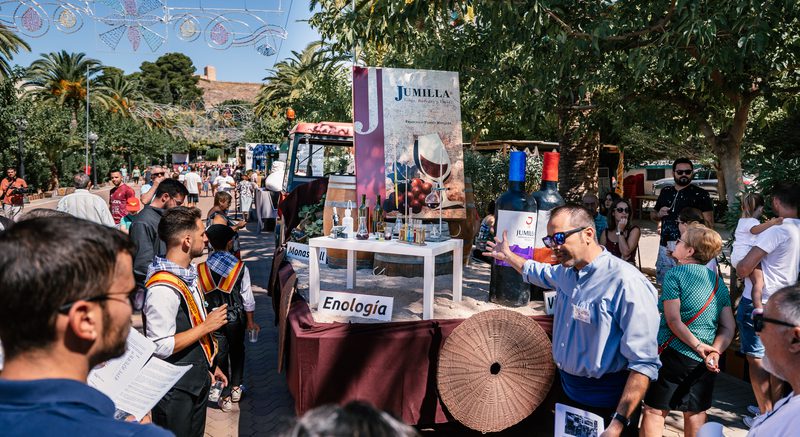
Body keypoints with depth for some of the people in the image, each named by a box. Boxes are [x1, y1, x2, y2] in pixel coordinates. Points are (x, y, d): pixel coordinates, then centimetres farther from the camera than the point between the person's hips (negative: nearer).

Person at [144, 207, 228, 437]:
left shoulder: (187, 274, 4)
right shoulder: (163, 288, -27)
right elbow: (160, 347, -29)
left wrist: (209, 365, 18)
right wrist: (206, 326, -21)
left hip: (197, 380, 9)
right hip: (175, 389, -9)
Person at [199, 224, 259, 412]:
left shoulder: (201, 268, -11)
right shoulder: (240, 267, -14)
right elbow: (247, 297, -9)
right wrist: (250, 322, 3)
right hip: (236, 317, -1)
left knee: (220, 354, 10)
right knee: (237, 351, 21)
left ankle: (225, 397, 16)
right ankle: (236, 387, 33)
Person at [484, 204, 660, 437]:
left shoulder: (626, 283, -26)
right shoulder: (566, 271, 0)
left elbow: (644, 363, -28)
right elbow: (540, 272, 27)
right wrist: (507, 256, 33)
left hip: (608, 406, -8)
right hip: (569, 392, 8)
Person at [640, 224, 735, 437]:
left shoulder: (675, 274, -10)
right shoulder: (719, 281, 8)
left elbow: (673, 320, -17)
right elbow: (729, 327, 3)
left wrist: (698, 346, -11)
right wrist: (714, 352, -6)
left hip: (673, 355, -6)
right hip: (703, 363, 6)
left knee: (654, 410, 3)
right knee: (695, 412, 15)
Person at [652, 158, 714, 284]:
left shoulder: (700, 194, -3)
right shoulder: (665, 192, 13)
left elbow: (709, 224, -6)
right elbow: (653, 215, 25)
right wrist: (659, 214, 1)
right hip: (665, 247, 5)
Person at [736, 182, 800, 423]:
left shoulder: (776, 231, -20)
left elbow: (744, 268, -23)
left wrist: (740, 269, -2)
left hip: (758, 303, -7)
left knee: (756, 358, 2)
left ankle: (766, 415, 8)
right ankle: (774, 409, 25)